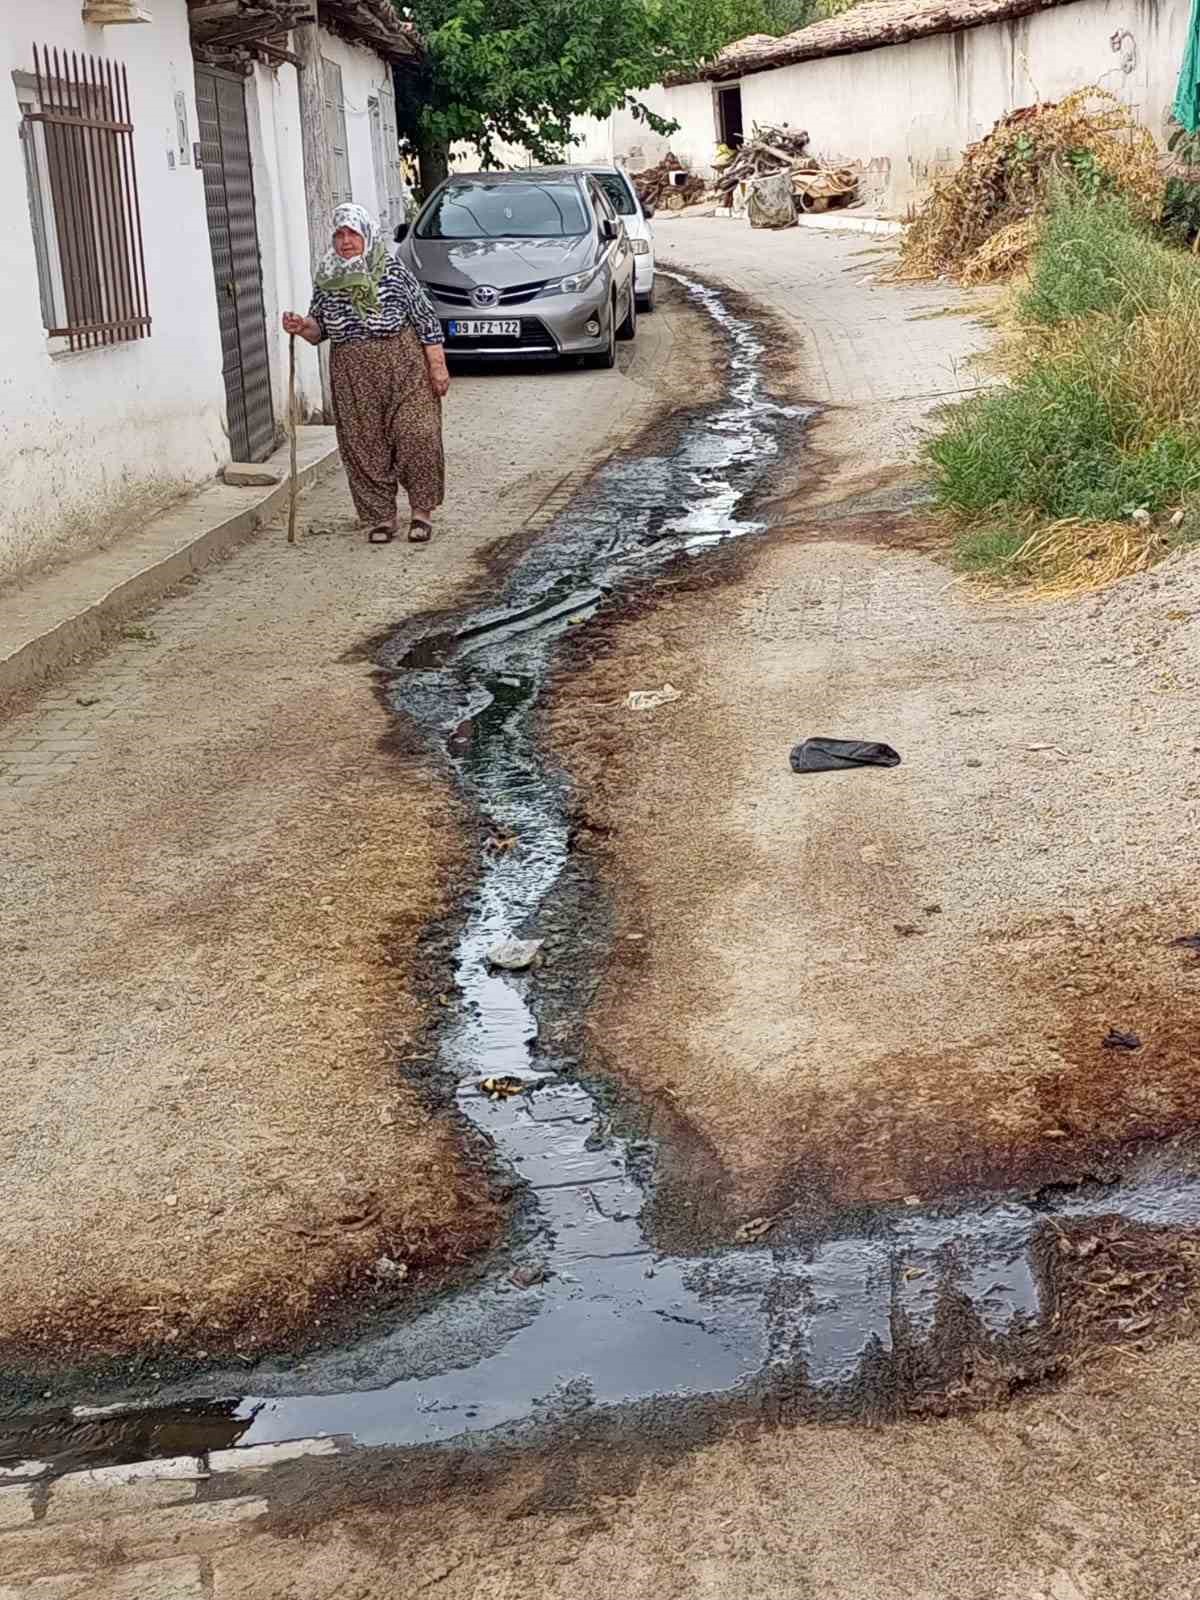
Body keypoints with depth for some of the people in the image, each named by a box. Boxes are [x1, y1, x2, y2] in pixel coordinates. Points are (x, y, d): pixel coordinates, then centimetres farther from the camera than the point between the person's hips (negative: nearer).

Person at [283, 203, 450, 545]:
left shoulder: (392, 269, -4)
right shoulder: (326, 279, 7)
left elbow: (425, 318, -2)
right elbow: (319, 329, 14)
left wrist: (437, 366, -6)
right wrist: (303, 326, -9)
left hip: (403, 366, -3)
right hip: (352, 375, 3)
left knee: (416, 436, -8)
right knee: (365, 445, 3)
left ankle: (422, 511, 7)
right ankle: (381, 516, 15)